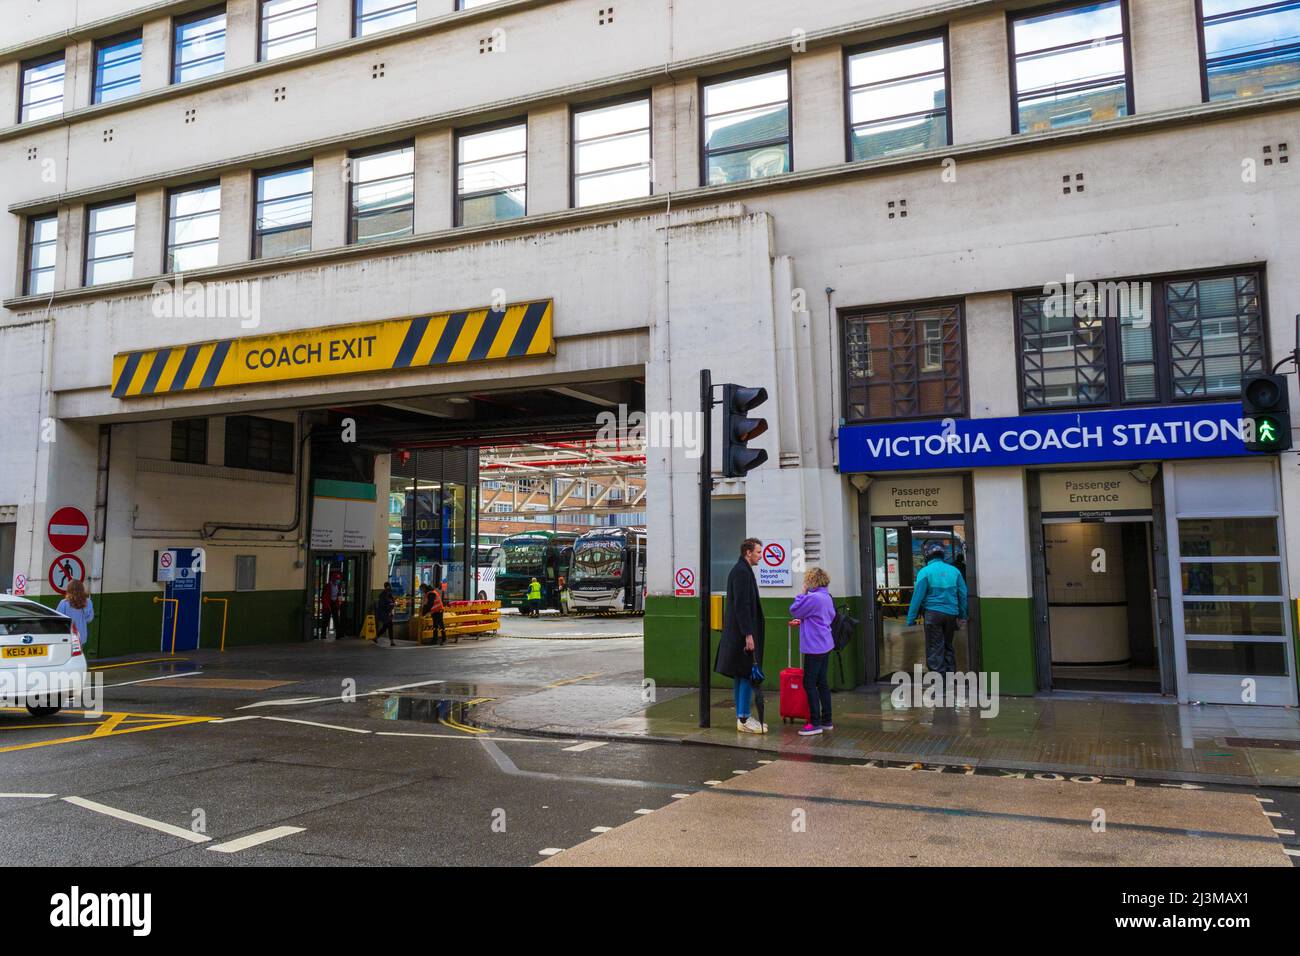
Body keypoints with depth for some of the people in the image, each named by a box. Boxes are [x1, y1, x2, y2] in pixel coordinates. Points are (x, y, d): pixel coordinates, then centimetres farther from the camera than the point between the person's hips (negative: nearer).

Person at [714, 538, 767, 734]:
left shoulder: (740, 570, 17)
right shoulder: (742, 572, -15)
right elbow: (741, 606, -21)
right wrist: (748, 634, -22)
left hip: (737, 633, 11)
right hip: (743, 632, -11)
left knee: (741, 675, 13)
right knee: (748, 675, -6)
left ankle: (742, 716, 18)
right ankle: (744, 719, -3)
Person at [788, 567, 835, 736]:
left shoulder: (813, 598, -19)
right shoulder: (827, 597, 10)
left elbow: (794, 611, -12)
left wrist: (803, 594, -1)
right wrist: (801, 622, 19)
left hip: (815, 647, -9)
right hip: (826, 645, 9)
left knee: (809, 683, -3)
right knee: (822, 683, 14)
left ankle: (815, 723, -1)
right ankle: (827, 721, 19)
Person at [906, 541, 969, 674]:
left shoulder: (925, 572, -7)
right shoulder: (954, 571, 6)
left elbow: (918, 596, -9)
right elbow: (963, 594, 8)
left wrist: (911, 619, -6)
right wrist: (963, 616, 17)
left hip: (933, 613, -4)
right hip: (951, 614, 5)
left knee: (935, 649, 0)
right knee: (948, 646, 18)